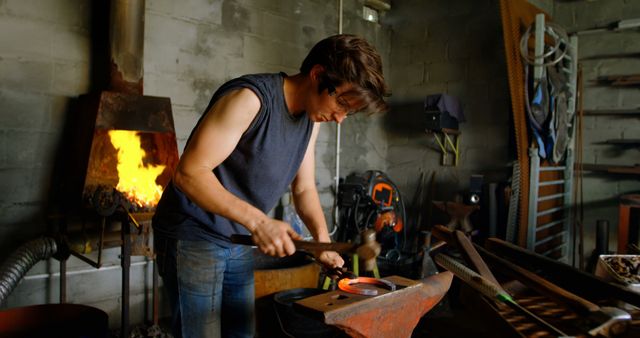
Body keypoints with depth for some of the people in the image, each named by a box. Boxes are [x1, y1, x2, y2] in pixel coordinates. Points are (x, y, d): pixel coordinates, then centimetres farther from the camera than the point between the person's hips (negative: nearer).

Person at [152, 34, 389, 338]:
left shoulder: (312, 118, 3)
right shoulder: (250, 99, -23)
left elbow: (304, 188, 8)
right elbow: (189, 173, -26)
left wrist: (323, 239, -8)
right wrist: (258, 221, -32)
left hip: (241, 243, 7)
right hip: (193, 237, -7)